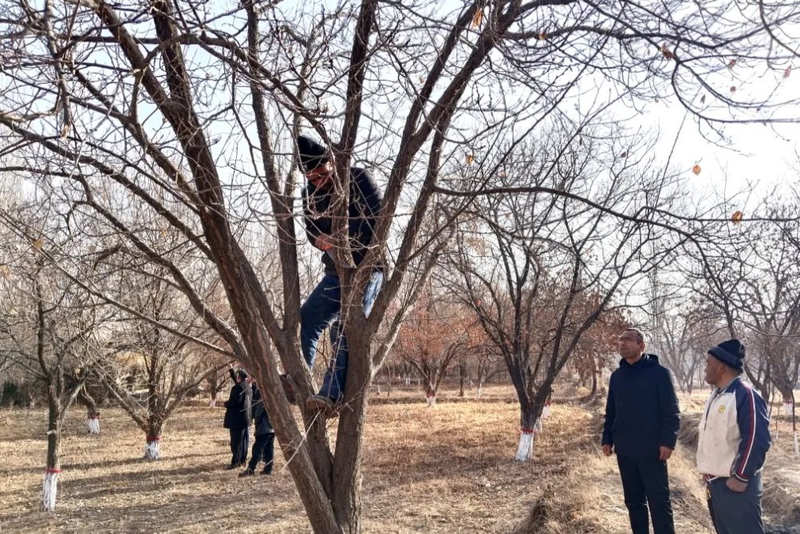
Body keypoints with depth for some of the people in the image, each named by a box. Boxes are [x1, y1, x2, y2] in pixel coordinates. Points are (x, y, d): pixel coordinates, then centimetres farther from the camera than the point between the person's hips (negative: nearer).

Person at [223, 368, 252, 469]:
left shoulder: (238, 387, -18)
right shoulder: (248, 387, 11)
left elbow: (234, 401, -23)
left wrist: (226, 403, -4)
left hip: (237, 418, -9)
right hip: (246, 418, 9)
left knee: (236, 440, -5)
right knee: (244, 439, 14)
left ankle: (235, 462, -5)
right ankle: (242, 459, 21)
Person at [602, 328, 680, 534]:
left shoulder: (659, 373, -6)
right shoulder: (617, 376, 10)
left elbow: (672, 412, -9)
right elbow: (610, 412, 15)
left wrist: (668, 441, -16)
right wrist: (607, 439, 9)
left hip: (652, 450, -5)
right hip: (624, 451, 5)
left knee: (659, 502, 0)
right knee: (634, 501, 13)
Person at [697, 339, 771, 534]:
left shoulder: (745, 395, -18)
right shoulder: (716, 395, 12)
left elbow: (757, 440, -22)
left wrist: (741, 477, -19)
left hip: (735, 483, -9)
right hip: (714, 481, 10)